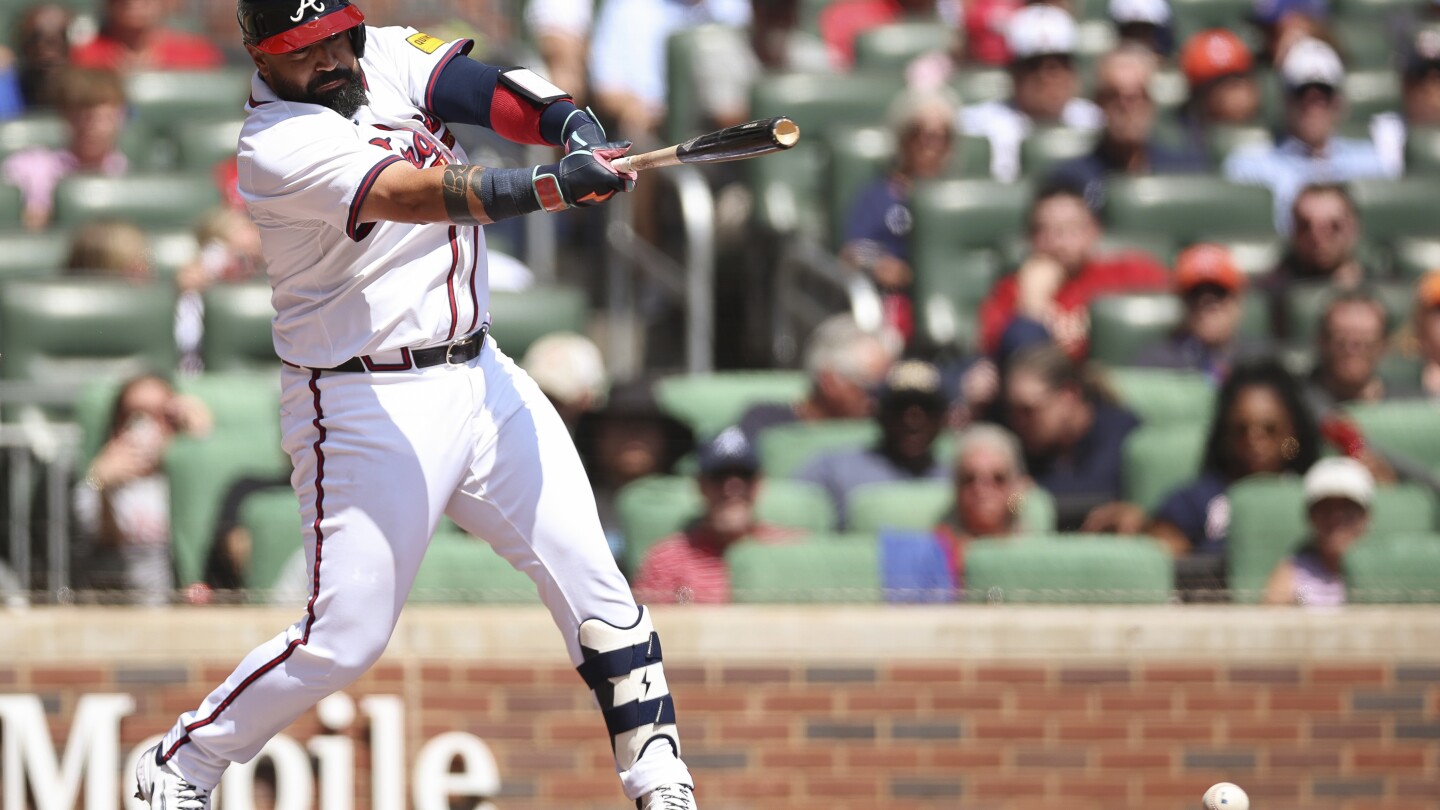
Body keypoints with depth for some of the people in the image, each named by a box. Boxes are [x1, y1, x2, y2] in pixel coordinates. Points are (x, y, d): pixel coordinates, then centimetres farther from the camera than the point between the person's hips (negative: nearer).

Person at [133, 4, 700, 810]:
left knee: (593, 579, -2)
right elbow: (415, 194, -33)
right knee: (345, 637, -6)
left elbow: (491, 89, -11)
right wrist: (553, 187, -45)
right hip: (367, 405, -7)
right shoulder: (281, 146, -19)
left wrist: (577, 129, -32)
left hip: (479, 375, 7)